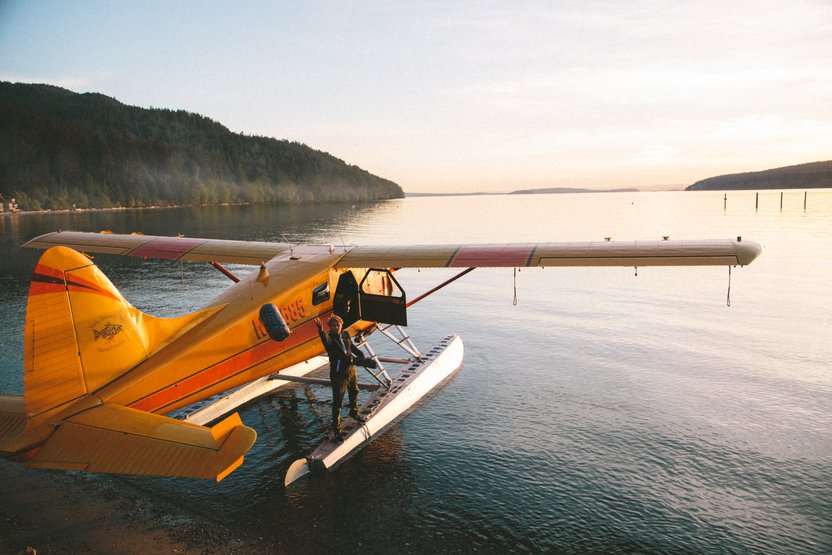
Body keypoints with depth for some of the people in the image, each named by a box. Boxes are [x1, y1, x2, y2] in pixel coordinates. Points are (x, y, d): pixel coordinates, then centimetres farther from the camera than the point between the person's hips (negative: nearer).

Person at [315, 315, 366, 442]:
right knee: (337, 403, -2)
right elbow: (325, 340, -45)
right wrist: (320, 329, -66)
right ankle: (336, 430, 9)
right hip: (338, 374, -7)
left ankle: (354, 412, 57)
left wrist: (361, 354, 4)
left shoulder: (346, 334, 1)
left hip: (351, 369, 7)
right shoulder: (329, 338, -19)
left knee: (354, 392, 29)